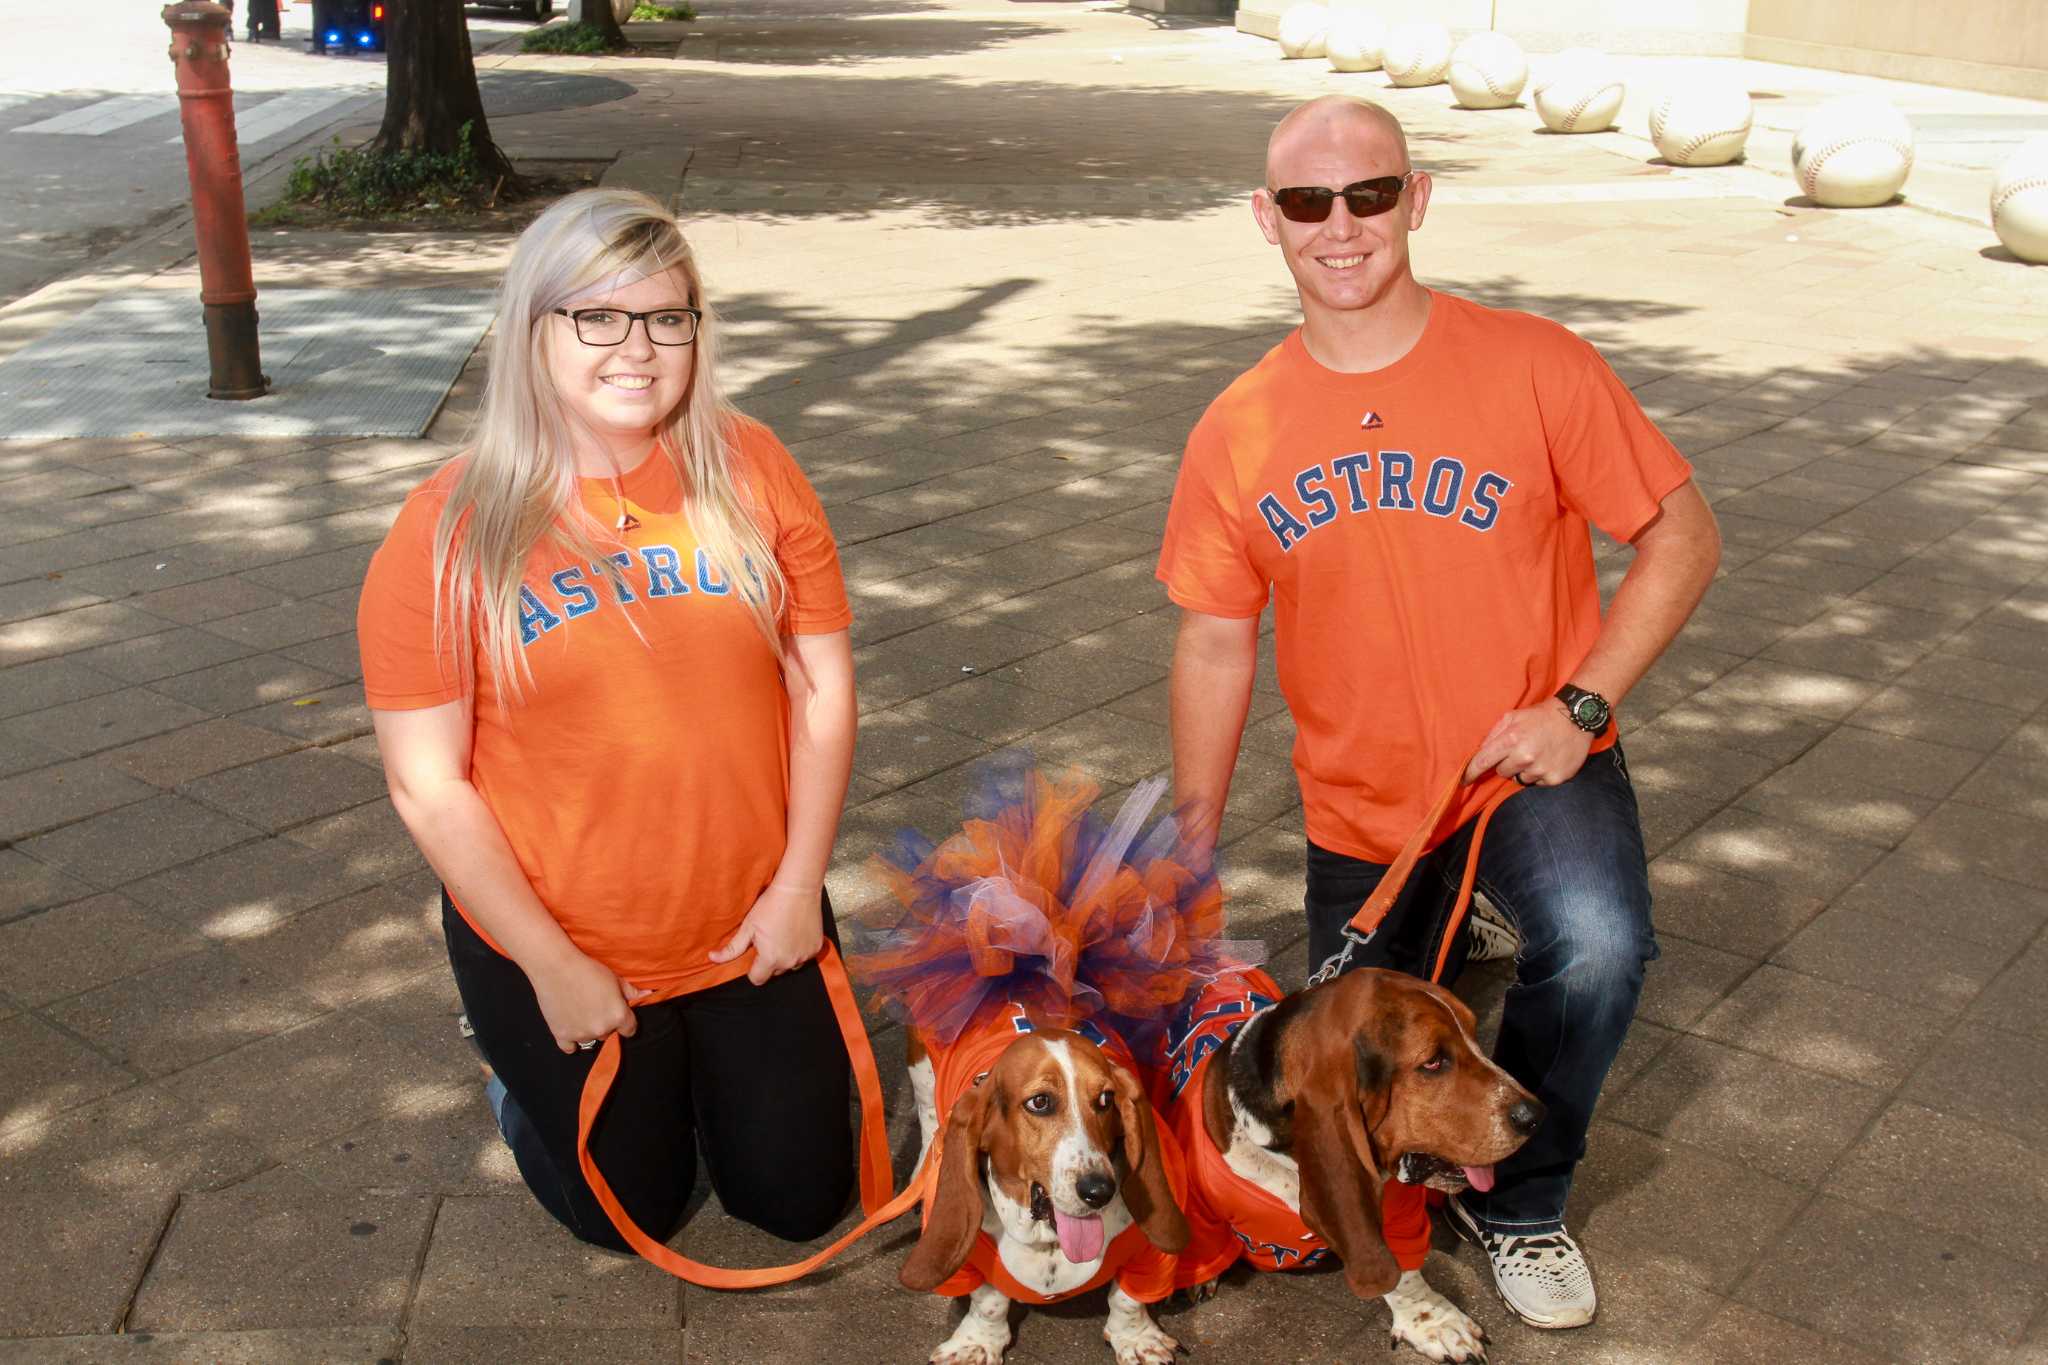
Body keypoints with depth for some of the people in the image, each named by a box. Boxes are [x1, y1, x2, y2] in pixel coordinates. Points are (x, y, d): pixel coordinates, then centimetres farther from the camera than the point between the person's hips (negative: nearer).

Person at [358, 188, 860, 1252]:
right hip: (554, 946, -2)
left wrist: (798, 884, -7)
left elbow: (823, 685, -3)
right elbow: (426, 784, -14)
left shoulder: (749, 470, -8)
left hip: (748, 932, 2)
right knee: (634, 1213, 17)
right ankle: (518, 1057, 43)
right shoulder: (452, 529, -16)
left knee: (802, 1200, 16)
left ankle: (700, 1054, 42)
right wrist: (552, 967, -13)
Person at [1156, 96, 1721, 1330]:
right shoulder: (1238, 433, -7)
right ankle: (1438, 932, 49)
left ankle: (1518, 1200, -3)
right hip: (1361, 806, 3)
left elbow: (1683, 536, -8)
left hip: (1534, 764, -2)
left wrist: (1580, 706, -19)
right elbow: (1215, 643, 1)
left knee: (1600, 943, -33)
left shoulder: (1535, 368, -14)